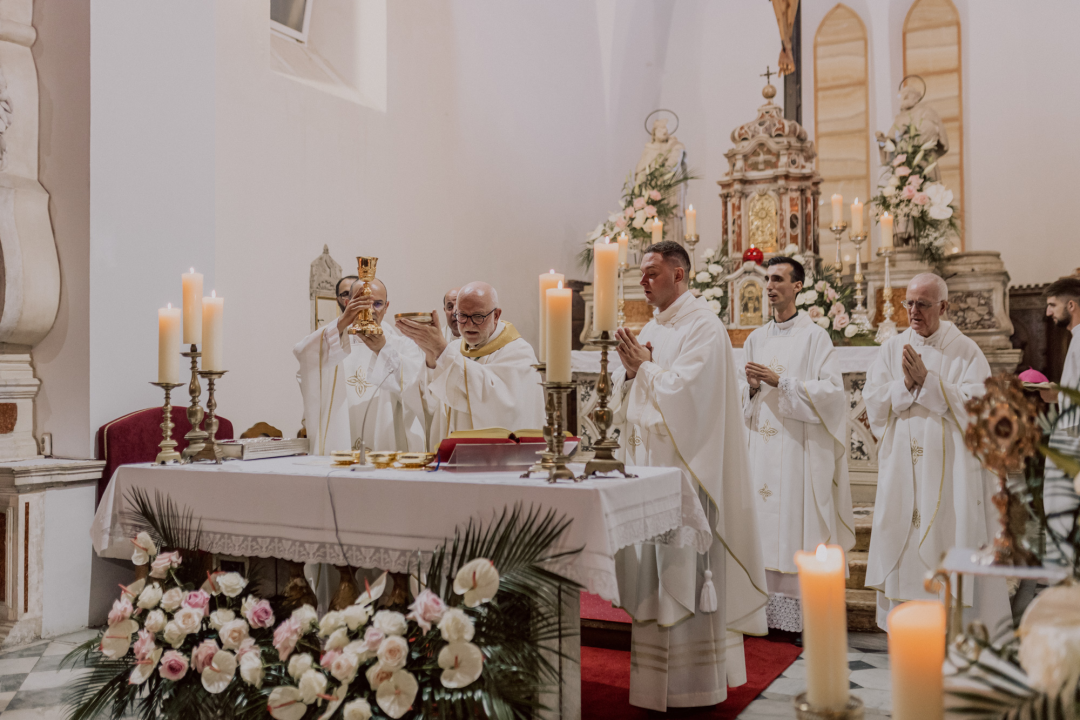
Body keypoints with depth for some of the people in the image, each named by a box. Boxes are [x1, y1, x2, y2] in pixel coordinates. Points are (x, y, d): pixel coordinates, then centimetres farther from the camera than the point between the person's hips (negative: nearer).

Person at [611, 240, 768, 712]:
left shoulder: (703, 327, -9)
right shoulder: (651, 329, 16)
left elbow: (686, 391, -20)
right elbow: (624, 399, 15)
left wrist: (645, 367, -10)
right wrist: (630, 371, -4)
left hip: (684, 466, -8)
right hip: (647, 462, 8)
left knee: (685, 569, -4)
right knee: (653, 566, 11)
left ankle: (693, 681, 7)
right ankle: (655, 675, 21)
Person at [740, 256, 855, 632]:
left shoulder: (815, 336, -3)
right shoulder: (755, 339, 14)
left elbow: (832, 390, -11)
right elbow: (741, 399, 17)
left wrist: (781, 381, -15)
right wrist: (752, 388, -6)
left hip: (799, 447, -5)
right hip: (762, 449, 5)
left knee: (798, 523, -5)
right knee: (766, 523, 4)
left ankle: (805, 613, 4)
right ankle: (768, 609, 11)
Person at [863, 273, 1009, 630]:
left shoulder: (966, 351, 0)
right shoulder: (891, 350, 8)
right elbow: (874, 403, 1)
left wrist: (927, 379, -16)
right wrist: (905, 383, -15)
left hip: (951, 468, -2)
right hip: (902, 470, 3)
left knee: (952, 541, -1)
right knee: (902, 546, 4)